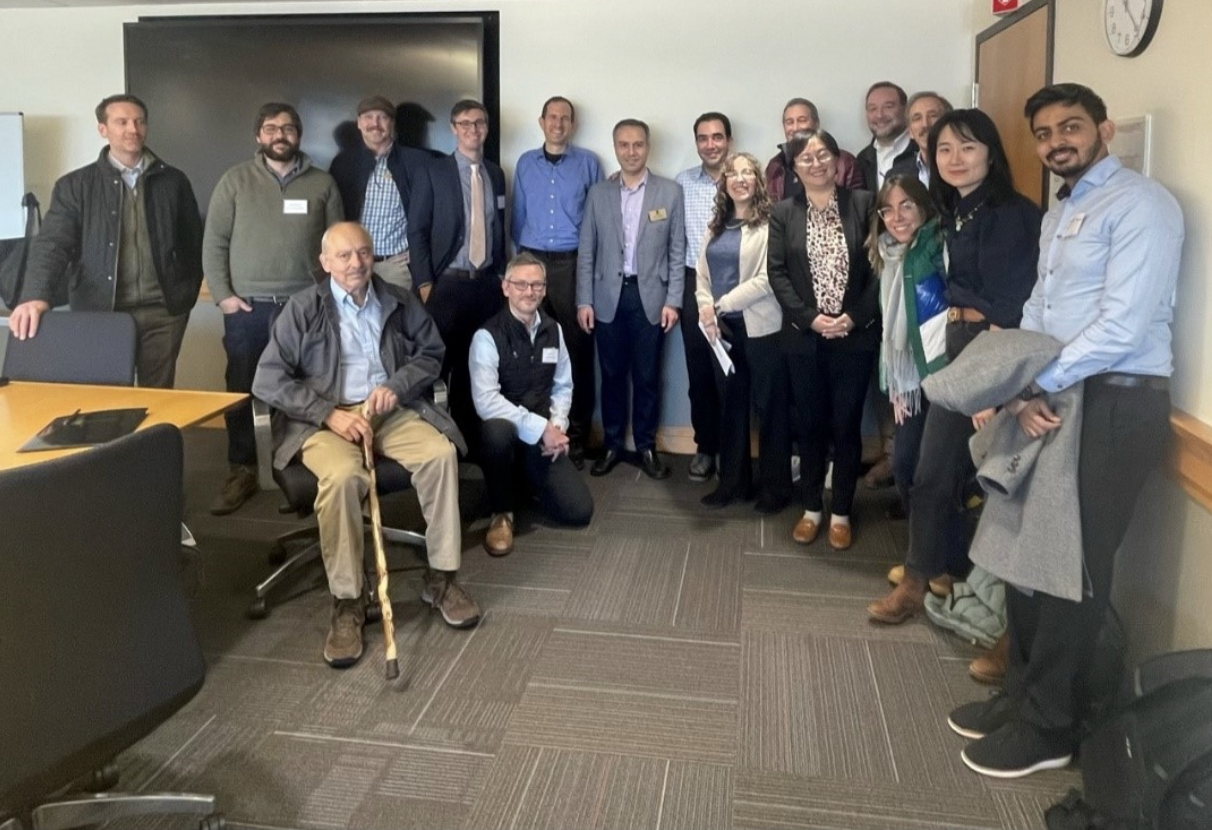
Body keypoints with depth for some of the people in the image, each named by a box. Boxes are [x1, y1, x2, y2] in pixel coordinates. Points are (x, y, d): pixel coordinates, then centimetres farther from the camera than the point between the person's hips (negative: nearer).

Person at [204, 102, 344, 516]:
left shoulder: (322, 183, 7)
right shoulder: (236, 180, 6)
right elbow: (214, 242, 4)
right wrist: (222, 294, -5)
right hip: (247, 307, 0)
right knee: (241, 391, 5)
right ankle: (242, 472, 17)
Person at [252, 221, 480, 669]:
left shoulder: (399, 302, 11)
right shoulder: (302, 308, -1)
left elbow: (431, 353, 16)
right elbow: (268, 380, -6)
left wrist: (396, 385, -6)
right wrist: (331, 414, -17)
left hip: (391, 410, 3)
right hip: (324, 418, -3)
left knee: (441, 453, -25)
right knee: (343, 476, -35)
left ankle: (441, 577, -10)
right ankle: (347, 603, -21)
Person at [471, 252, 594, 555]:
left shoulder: (553, 330, 5)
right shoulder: (488, 336, -14)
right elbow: (486, 401, -24)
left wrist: (556, 425, -7)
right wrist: (539, 428, -25)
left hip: (544, 438, 5)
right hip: (505, 432, -4)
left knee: (579, 510, -9)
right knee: (498, 430, -41)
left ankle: (528, 480, 24)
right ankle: (501, 513, -14)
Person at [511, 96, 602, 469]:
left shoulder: (588, 163, 5)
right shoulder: (525, 163, 12)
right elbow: (518, 215, 14)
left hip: (573, 263, -2)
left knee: (576, 347, -2)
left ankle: (576, 432, 6)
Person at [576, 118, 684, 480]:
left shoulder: (670, 192, 1)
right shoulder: (598, 193, 5)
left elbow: (677, 251, 1)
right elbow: (586, 251, 5)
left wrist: (673, 301, -5)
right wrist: (583, 301, -1)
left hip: (650, 296, -1)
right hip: (608, 296, 1)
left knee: (647, 376, 6)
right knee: (612, 375, 8)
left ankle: (646, 447, 18)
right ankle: (612, 445, 20)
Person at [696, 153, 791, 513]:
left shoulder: (769, 224, -8)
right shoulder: (715, 227, 14)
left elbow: (767, 279, -16)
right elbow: (702, 274, 11)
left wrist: (721, 304, -13)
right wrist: (707, 310, -7)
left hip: (761, 327, -6)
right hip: (722, 328, 6)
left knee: (769, 406, 2)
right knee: (730, 404, 12)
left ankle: (774, 487, 14)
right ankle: (732, 481, 24)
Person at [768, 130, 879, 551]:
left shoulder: (863, 204, 0)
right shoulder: (783, 213, 4)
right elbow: (777, 273, -2)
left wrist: (854, 317, -12)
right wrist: (810, 318, -13)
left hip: (856, 336, -1)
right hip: (804, 338, 1)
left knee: (846, 426, 6)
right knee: (810, 424, 10)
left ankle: (841, 513, 20)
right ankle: (811, 508, 24)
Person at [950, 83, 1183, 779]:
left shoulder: (1140, 204, -10)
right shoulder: (1058, 213, 19)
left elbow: (1124, 326, -20)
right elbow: (1038, 311, 10)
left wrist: (1036, 386, -14)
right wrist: (1024, 391, -7)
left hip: (1114, 404, -8)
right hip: (1055, 398, 8)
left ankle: (1050, 726, 14)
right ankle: (1024, 692, 28)